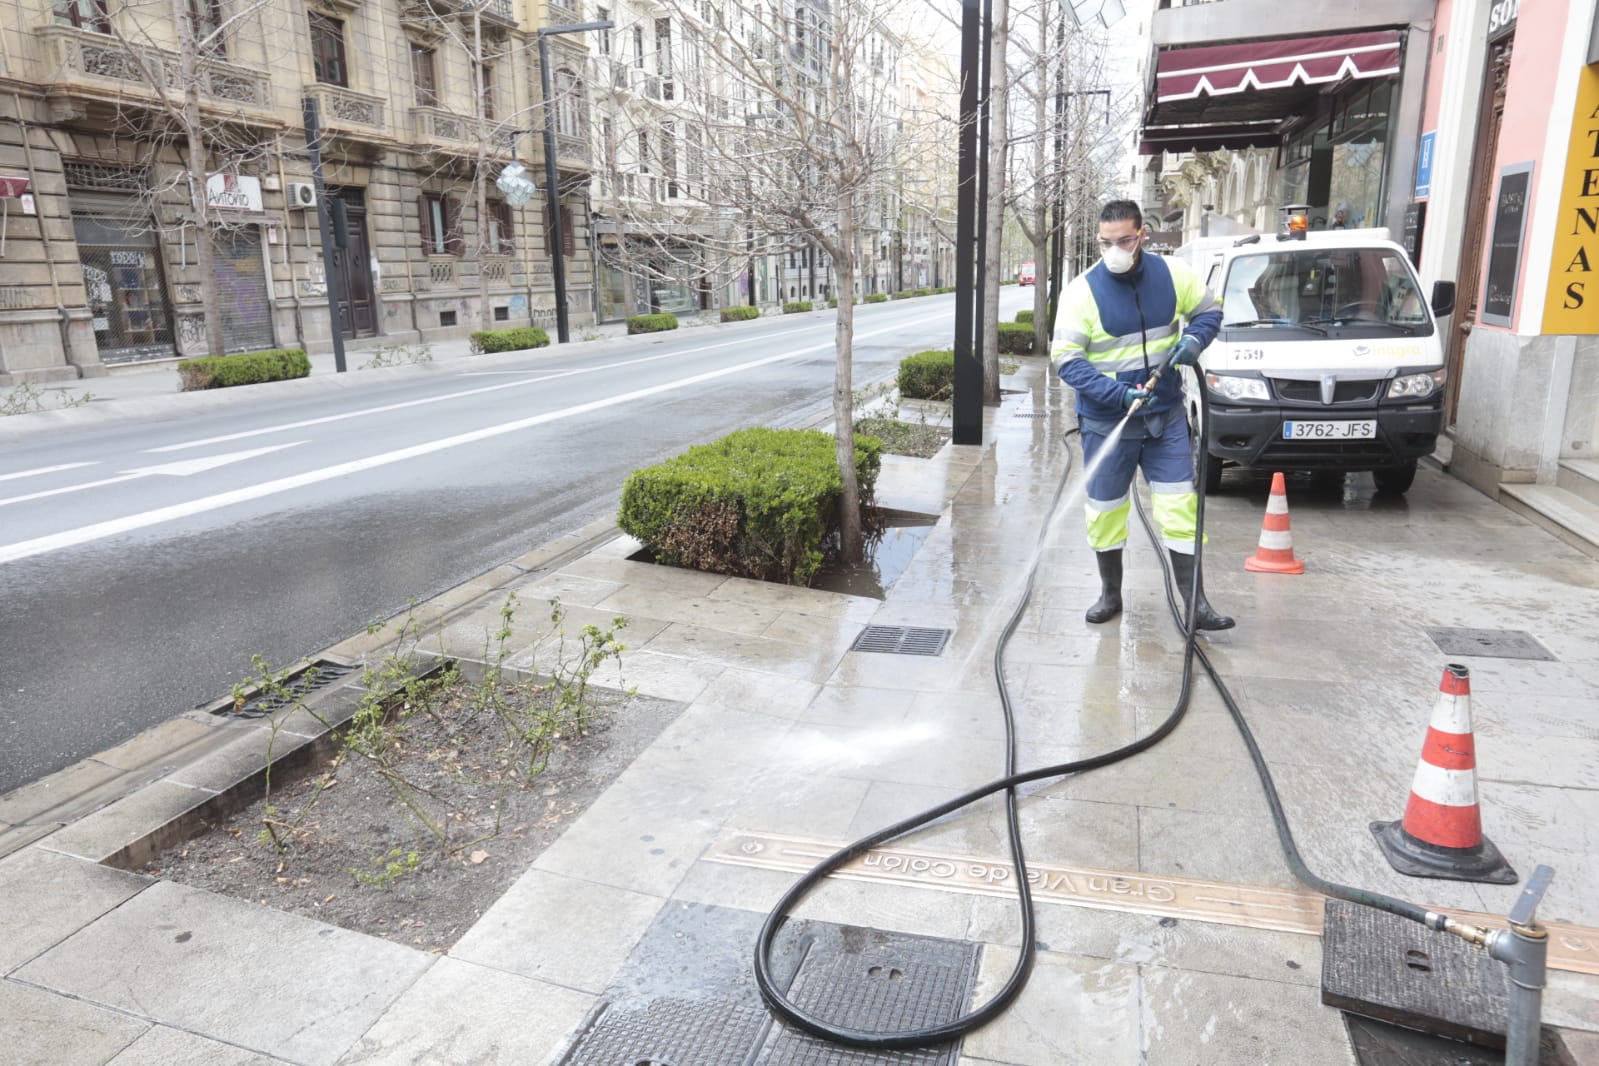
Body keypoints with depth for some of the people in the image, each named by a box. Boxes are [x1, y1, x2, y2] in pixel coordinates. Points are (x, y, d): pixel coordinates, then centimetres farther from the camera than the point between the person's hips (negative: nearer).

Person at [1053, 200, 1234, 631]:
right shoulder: (1082, 290, -12)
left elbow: (1209, 310, 13)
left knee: (1181, 507, -1)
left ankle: (1196, 605, 7)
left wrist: (1194, 340, -11)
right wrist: (1119, 394, -25)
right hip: (1106, 420, -1)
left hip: (1165, 416, 2)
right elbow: (1067, 360, -14)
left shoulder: (1173, 274, -3)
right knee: (1105, 510, 9)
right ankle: (1110, 594, 28)